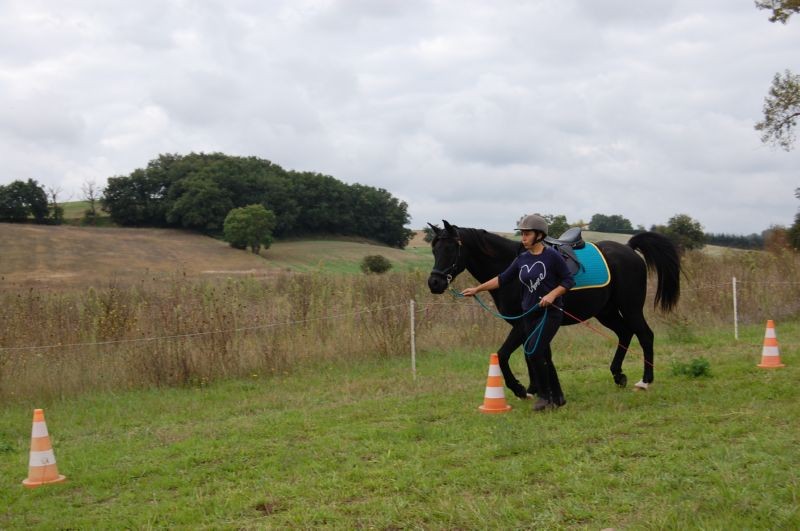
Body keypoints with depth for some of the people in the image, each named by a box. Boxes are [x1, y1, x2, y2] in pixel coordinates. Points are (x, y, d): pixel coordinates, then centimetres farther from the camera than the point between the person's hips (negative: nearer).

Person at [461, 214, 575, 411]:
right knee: (543, 357, 10)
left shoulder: (552, 256, -10)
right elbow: (502, 279, 10)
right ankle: (557, 398, 23)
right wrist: (477, 289, 5)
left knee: (534, 351, -20)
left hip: (550, 312, -6)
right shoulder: (522, 259, 7)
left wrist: (552, 295, -20)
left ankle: (544, 395, -5)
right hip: (530, 314, 6)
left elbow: (569, 280, -6)